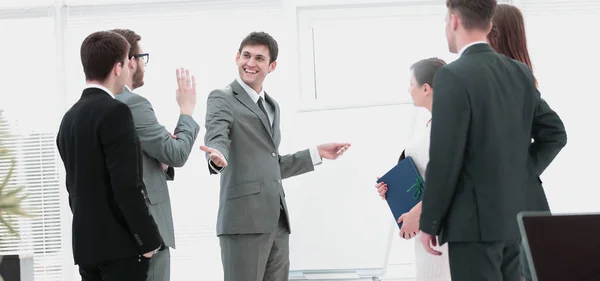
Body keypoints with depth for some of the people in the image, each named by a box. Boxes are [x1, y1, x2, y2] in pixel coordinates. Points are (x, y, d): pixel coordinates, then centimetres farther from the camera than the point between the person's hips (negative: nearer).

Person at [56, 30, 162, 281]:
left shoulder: (70, 117, 12)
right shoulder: (114, 112, -14)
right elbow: (126, 186, -18)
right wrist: (149, 239, -13)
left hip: (86, 243, 8)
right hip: (119, 243, -8)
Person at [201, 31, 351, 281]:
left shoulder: (272, 106, 22)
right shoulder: (222, 99, -1)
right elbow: (217, 139, -20)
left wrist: (317, 153, 24)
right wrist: (217, 157, -42)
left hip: (276, 220, 7)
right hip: (244, 219, -7)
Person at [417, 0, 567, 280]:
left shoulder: (453, 77, -15)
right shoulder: (520, 73, 8)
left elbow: (444, 160, -17)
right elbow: (554, 134, 14)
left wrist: (429, 223, -8)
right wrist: (521, 176, 13)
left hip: (474, 222, -8)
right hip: (512, 217, 8)